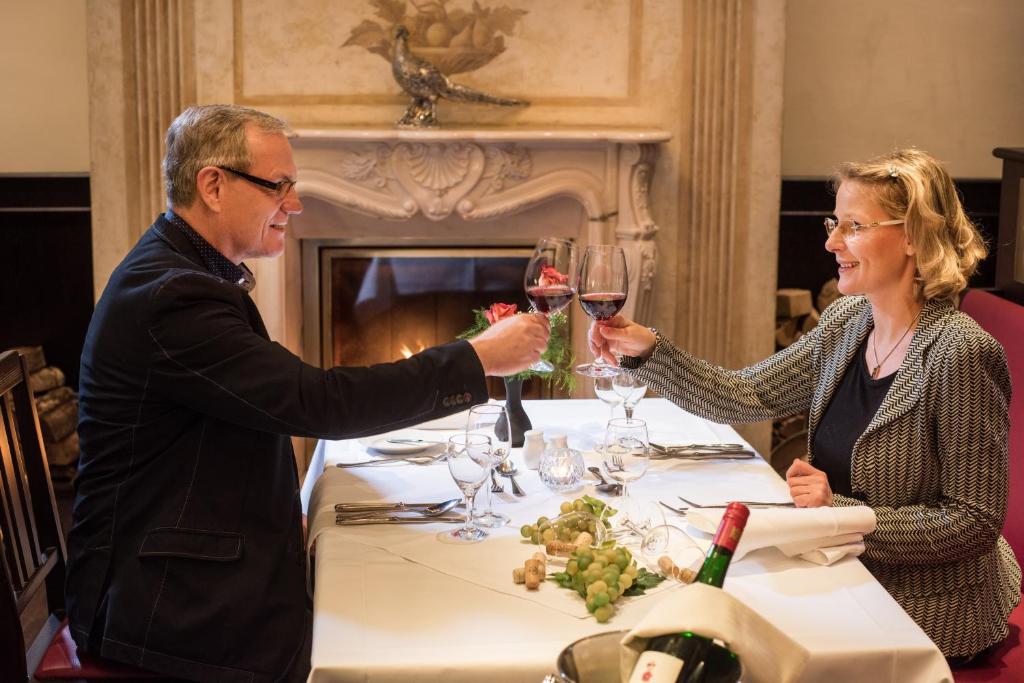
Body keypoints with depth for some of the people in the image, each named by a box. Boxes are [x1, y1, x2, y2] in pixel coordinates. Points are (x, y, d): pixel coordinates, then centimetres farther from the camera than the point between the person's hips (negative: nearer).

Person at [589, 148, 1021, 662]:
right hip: (850, 576, 6)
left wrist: (842, 510, -27)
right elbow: (744, 397, 2)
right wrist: (646, 350, -9)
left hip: (924, 610, -6)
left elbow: (976, 523, -20)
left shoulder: (959, 354, -23)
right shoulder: (845, 322, 0)